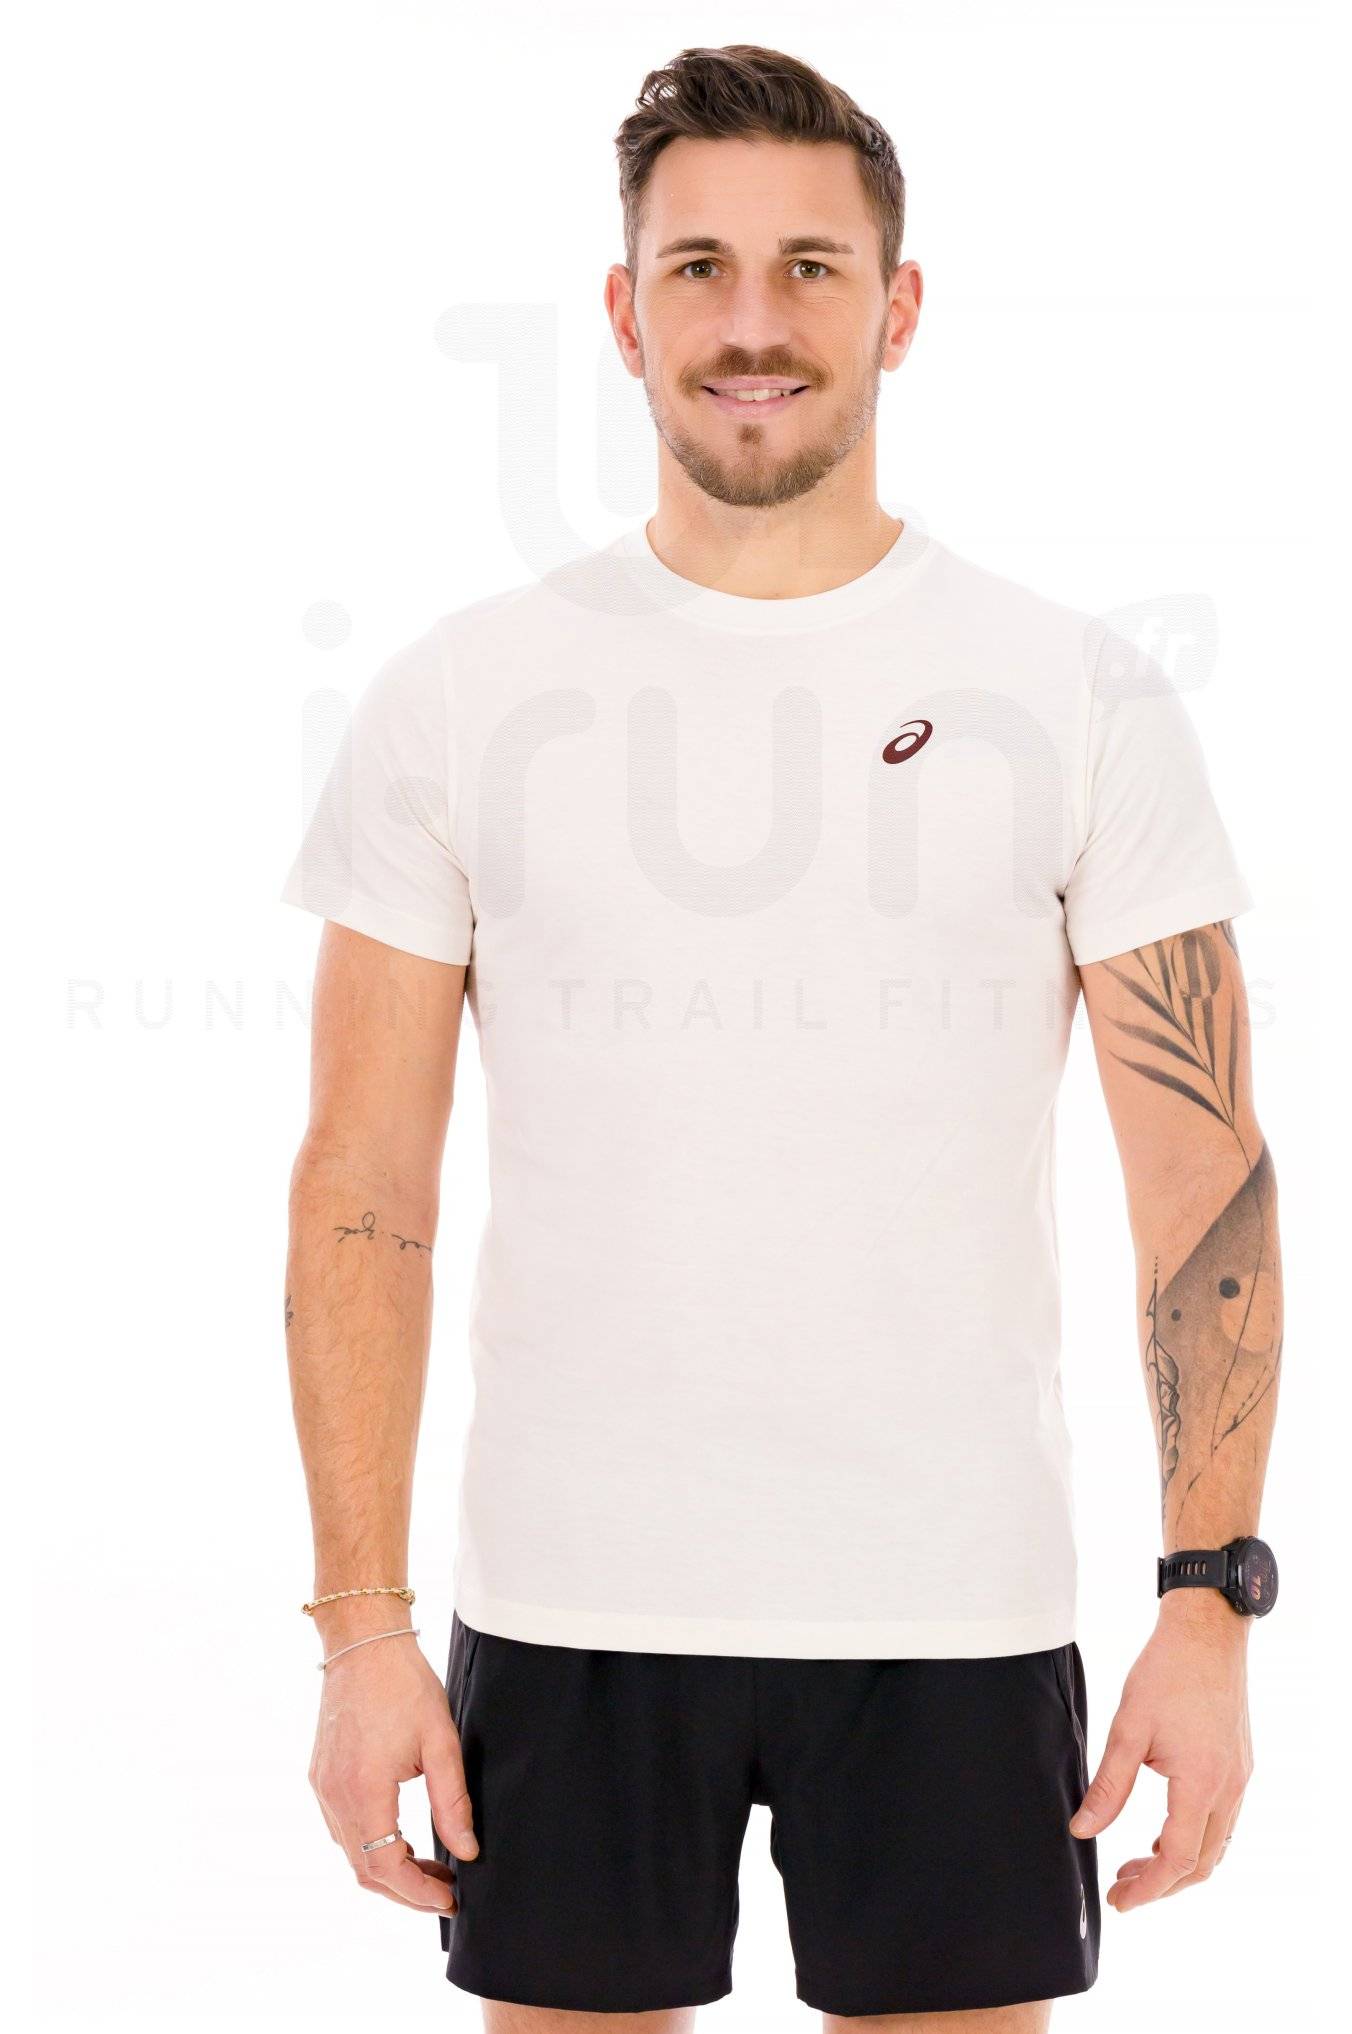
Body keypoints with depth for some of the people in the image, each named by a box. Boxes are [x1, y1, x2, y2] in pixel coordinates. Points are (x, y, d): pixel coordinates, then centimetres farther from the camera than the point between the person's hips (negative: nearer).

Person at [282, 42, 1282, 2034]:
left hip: (956, 1614, 0)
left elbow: (1207, 1180, 0)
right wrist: (362, 1629, -4)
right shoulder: (459, 698, 2)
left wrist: (1210, 1603, -7)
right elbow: (365, 1195, 2)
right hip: (567, 1606, 1)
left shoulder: (1082, 697, 1)